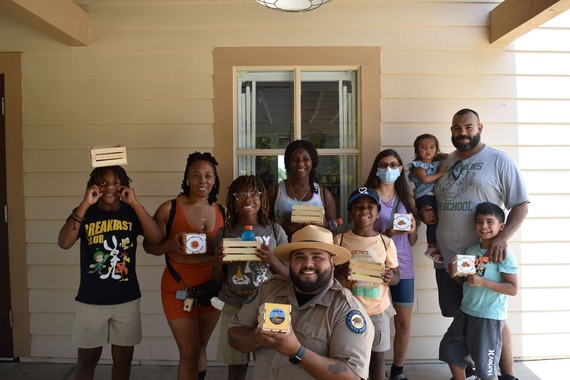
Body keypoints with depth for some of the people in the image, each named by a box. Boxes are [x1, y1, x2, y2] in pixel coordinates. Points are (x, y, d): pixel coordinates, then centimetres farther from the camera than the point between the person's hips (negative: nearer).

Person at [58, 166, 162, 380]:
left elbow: (156, 238, -18)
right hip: (91, 301, 0)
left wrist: (135, 203, -22)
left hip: (127, 300, 1)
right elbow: (64, 243, -19)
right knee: (87, 359, 13)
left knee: (123, 358, 14)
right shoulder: (85, 213, -3)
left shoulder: (131, 212, -2)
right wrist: (85, 204, -22)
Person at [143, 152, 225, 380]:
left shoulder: (222, 212, 1)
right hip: (179, 288, -3)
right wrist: (171, 244, -23)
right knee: (189, 355, 0)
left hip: (212, 287, 4)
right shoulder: (169, 209, -9)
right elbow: (149, 246, -4)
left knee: (201, 349, 19)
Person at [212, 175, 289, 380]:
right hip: (234, 308, 1)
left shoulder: (275, 231, -2)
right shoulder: (224, 233, 2)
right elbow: (218, 279, 9)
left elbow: (289, 275, 1)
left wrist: (272, 260, -18)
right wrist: (219, 262, -12)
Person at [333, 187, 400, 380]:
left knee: (377, 357, 11)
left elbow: (397, 276, 5)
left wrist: (390, 277, -18)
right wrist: (339, 273, -21)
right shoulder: (339, 240, -4)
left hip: (378, 310, 1)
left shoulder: (386, 242, -1)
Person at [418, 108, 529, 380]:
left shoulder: (498, 161, -2)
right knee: (461, 318, 14)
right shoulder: (444, 163, 12)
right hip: (446, 257, 5)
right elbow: (432, 201, 23)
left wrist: (502, 237, -20)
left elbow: (520, 205, -5)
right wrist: (424, 213, 0)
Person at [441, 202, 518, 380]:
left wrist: (482, 282, -26)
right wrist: (455, 274, -7)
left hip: (490, 317, -7)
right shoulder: (471, 251, 6)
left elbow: (513, 289, -18)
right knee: (450, 348, 19)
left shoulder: (504, 253, -14)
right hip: (467, 312, 7)